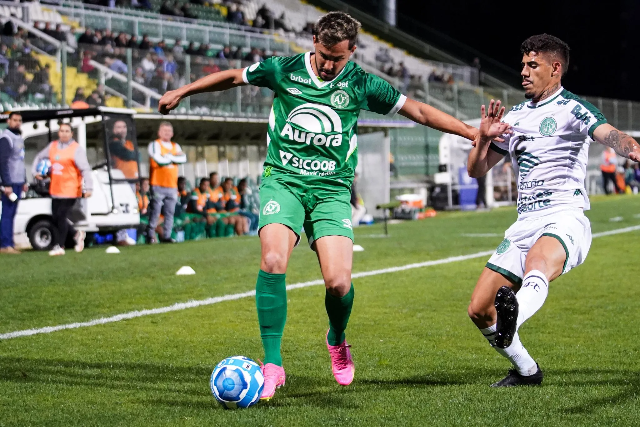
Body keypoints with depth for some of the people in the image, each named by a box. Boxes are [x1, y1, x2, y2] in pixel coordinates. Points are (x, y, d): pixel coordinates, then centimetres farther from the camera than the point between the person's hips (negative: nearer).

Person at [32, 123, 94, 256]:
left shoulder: (76, 149, -8)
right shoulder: (52, 146, 10)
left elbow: (85, 169, -15)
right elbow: (39, 158, 25)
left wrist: (88, 188, -23)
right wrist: (35, 172, 10)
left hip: (70, 190, -7)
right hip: (55, 190, 7)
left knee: (61, 217, -10)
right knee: (56, 218, 9)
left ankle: (59, 246, -1)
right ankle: (77, 234, 29)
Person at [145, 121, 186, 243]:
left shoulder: (175, 146, 19)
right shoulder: (155, 145, 0)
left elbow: (183, 159, 2)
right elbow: (159, 160, -15)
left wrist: (168, 157, -7)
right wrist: (174, 157, 1)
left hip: (172, 186, 6)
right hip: (158, 185, -6)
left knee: (169, 213, 4)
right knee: (155, 212, -9)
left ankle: (166, 236, 8)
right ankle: (150, 235, -5)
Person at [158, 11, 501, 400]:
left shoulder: (361, 84, 0)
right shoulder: (283, 70, 0)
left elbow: (418, 111, 8)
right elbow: (233, 77, 17)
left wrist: (474, 132, 6)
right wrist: (181, 92, 22)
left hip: (332, 189, 0)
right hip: (283, 181, 0)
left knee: (339, 282, -15)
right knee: (273, 260, -26)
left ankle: (337, 340, 21)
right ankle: (273, 365, -16)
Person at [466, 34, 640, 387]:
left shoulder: (571, 109, -1)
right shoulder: (515, 116, 19)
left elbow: (609, 134, -22)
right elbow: (476, 170, 21)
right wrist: (484, 136, 1)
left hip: (565, 219, -7)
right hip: (525, 225, 7)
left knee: (536, 266, -41)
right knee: (479, 309, 2)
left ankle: (514, 316, -72)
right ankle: (526, 371, 22)